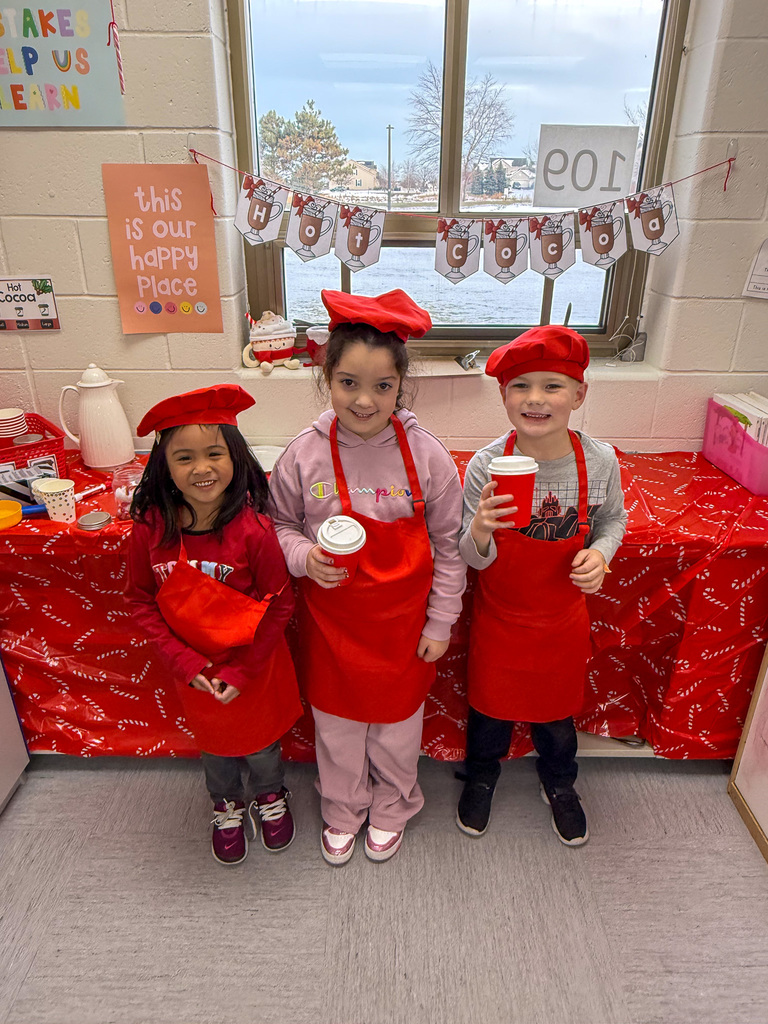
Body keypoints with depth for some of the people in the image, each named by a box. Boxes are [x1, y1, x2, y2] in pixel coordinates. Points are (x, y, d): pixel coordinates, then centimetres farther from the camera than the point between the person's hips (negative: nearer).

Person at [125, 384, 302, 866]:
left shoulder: (253, 528, -26)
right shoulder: (151, 528, -18)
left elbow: (279, 604, -17)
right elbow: (142, 600, -6)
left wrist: (243, 670, -18)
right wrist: (184, 663, -13)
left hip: (255, 666, -2)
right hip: (194, 670, 2)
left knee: (261, 744, 23)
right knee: (214, 745, 26)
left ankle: (270, 796, 56)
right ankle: (228, 806, 57)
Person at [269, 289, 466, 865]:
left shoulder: (426, 455, -15)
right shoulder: (305, 455, -14)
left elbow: (448, 547, -6)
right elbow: (281, 527, 2)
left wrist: (440, 623, -3)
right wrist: (304, 557, -19)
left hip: (402, 623, 0)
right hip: (332, 622, 1)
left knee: (397, 725, 20)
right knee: (337, 725, 21)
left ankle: (391, 810, 51)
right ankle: (343, 811, 51)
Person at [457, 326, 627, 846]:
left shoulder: (600, 460, -17)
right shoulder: (486, 465, -22)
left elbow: (614, 518, 3)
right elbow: (473, 560, -15)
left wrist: (600, 553, -17)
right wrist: (480, 531, -38)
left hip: (564, 620, 2)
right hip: (499, 618, -1)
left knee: (557, 710, 24)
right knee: (491, 706, 21)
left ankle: (560, 784, 56)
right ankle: (481, 775, 53)